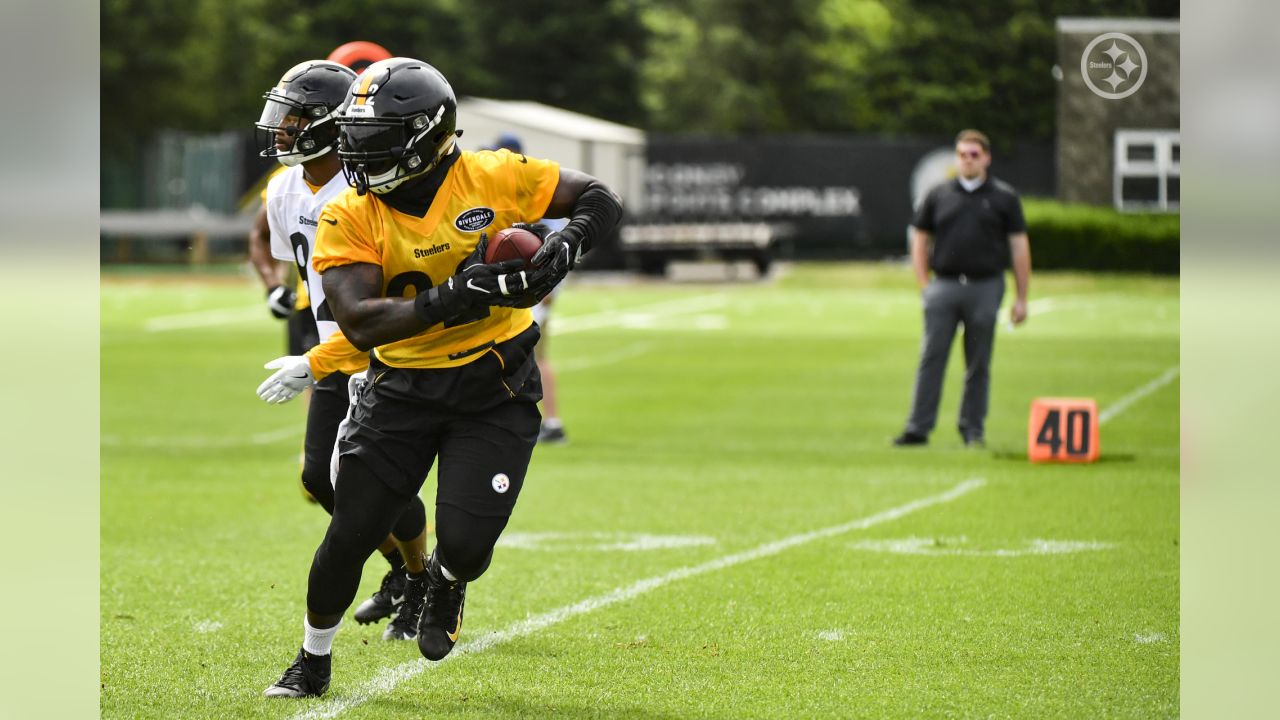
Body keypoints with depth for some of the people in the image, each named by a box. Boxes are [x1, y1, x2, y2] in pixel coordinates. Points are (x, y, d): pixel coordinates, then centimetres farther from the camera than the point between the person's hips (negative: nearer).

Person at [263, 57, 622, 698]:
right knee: (349, 537, 1)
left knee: (466, 543, -11)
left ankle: (445, 580, 29)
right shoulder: (350, 217, -10)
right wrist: (452, 299, -34)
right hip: (403, 386, 1)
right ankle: (313, 663, 26)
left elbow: (600, 200, 0)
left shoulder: (493, 178, -11)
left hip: (495, 389, -1)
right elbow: (358, 322, -22)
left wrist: (563, 249, -20)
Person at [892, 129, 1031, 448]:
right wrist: (924, 285, 3)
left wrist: (1021, 298, 1)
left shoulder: (1004, 197, 6)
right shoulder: (938, 195, 10)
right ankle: (918, 428, -6)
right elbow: (920, 240, 14)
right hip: (944, 286, 1)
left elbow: (1020, 247, 6)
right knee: (931, 358, -6)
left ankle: (973, 430, 12)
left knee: (978, 365, 4)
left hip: (985, 288, -1)